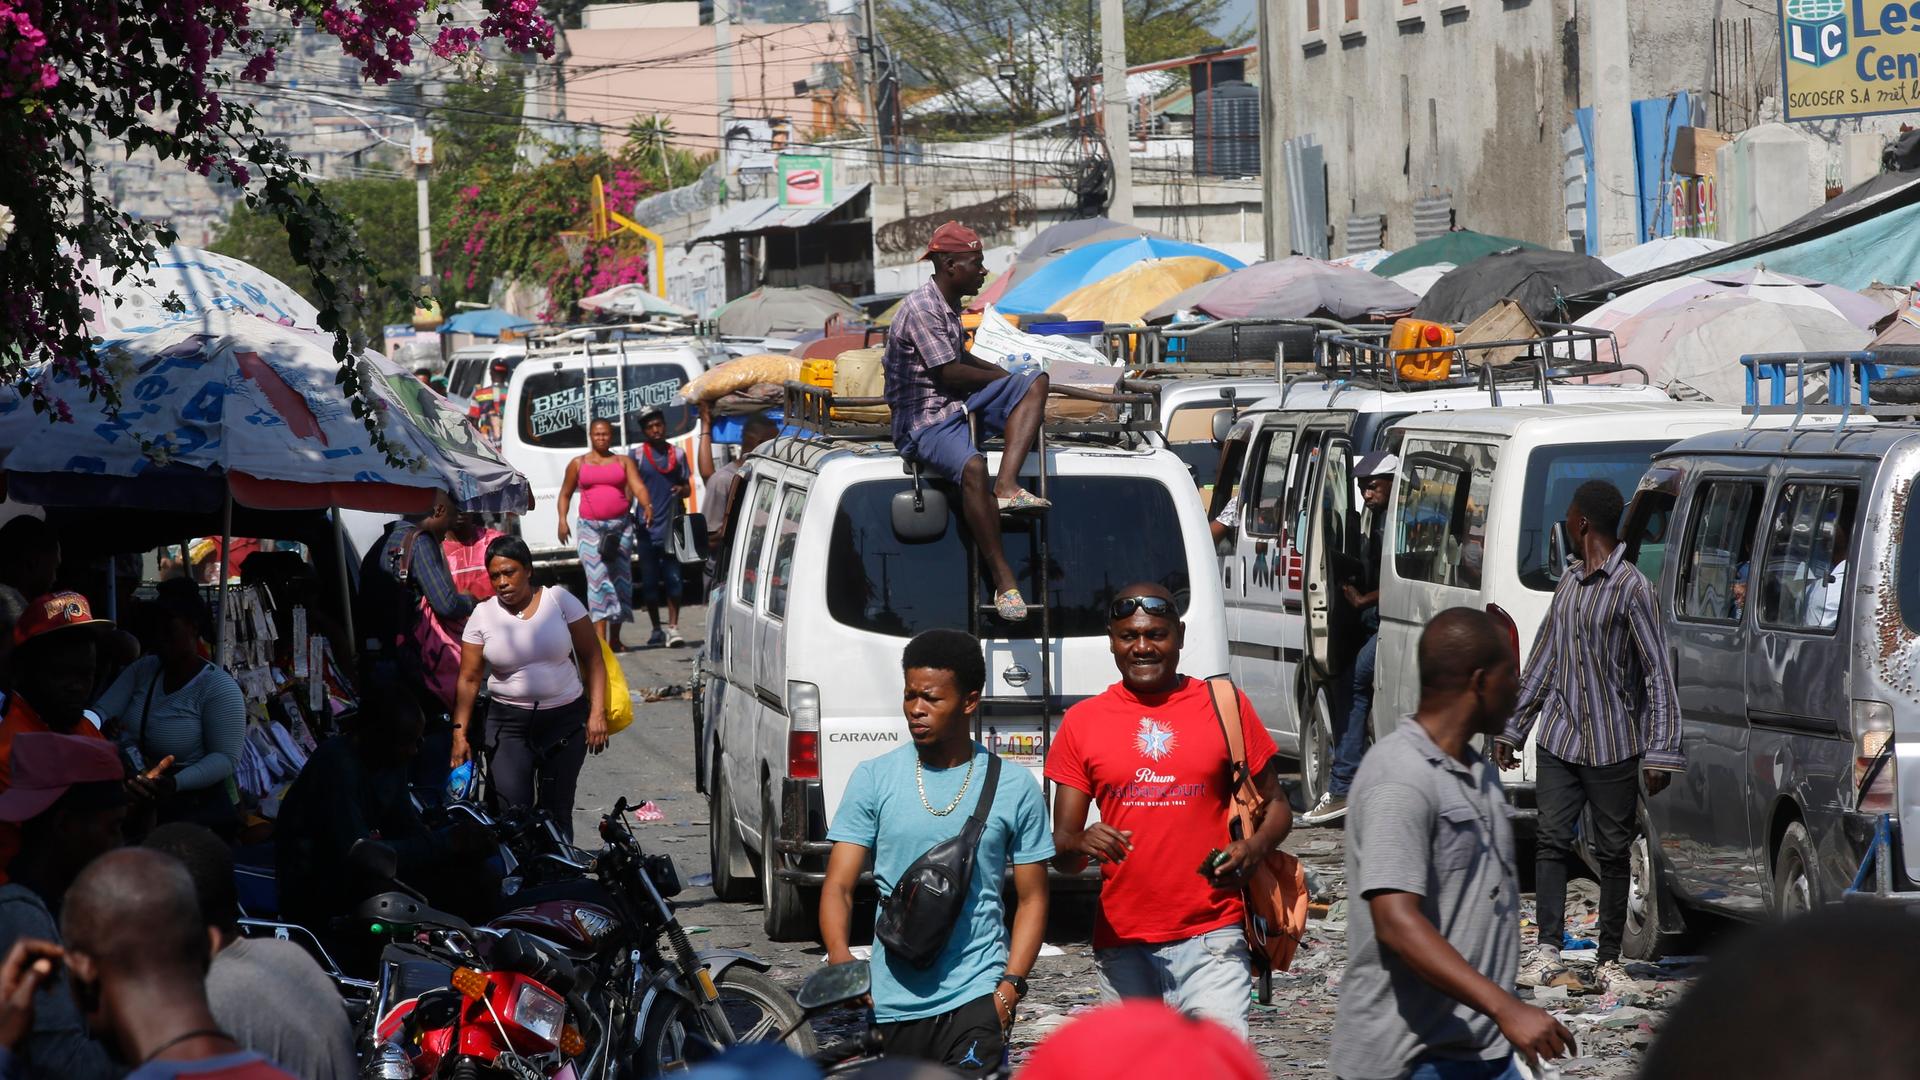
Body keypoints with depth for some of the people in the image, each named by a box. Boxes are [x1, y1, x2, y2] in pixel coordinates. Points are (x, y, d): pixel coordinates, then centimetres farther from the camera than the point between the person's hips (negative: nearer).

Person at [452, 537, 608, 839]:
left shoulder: (559, 600, -1)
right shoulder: (483, 615, 2)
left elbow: (592, 658, 1)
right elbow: (469, 679, 4)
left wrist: (597, 712, -8)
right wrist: (459, 732, -3)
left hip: (565, 720, 0)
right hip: (509, 724, 0)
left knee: (557, 813, 1)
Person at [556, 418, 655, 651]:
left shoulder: (624, 462, 10)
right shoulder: (578, 464, 11)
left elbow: (638, 487, -3)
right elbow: (565, 494, 16)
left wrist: (647, 506, -23)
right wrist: (562, 520, 1)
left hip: (620, 526, 1)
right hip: (590, 527, -1)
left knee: (619, 578, 4)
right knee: (597, 578, -13)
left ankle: (615, 638, 14)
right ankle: (600, 637, -20)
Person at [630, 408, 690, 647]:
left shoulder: (677, 455, 11)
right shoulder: (637, 456, 3)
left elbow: (687, 486, 18)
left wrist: (682, 490, -6)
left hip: (672, 526, 1)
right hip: (647, 528, -1)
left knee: (673, 578, -5)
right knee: (650, 581, 4)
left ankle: (673, 627, -3)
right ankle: (657, 629, 14)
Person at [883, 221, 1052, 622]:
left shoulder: (949, 305, 17)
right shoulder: (921, 308, -13)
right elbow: (950, 373, -15)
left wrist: (1006, 376, 17)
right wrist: (1001, 378, 0)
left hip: (958, 407, 10)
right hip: (924, 420, -10)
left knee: (1036, 382, -5)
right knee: (972, 467, -38)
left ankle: (1007, 487, -24)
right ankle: (1003, 581, -36)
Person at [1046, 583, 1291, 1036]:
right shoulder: (1082, 722, 7)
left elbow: (1276, 806, 12)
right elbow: (1060, 847, 8)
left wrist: (1253, 848, -10)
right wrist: (1081, 844, -17)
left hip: (1211, 936, -2)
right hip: (1121, 943, 2)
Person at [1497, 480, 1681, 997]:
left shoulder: (1630, 587, -10)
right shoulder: (1570, 580, 12)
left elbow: (1658, 673, -11)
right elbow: (1544, 658, 20)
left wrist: (1661, 753, -16)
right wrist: (1513, 727, 20)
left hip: (1613, 746, -6)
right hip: (1559, 738, 6)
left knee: (1613, 852, 2)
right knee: (1551, 842, -1)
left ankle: (1609, 960, 9)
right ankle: (1548, 952, -1)